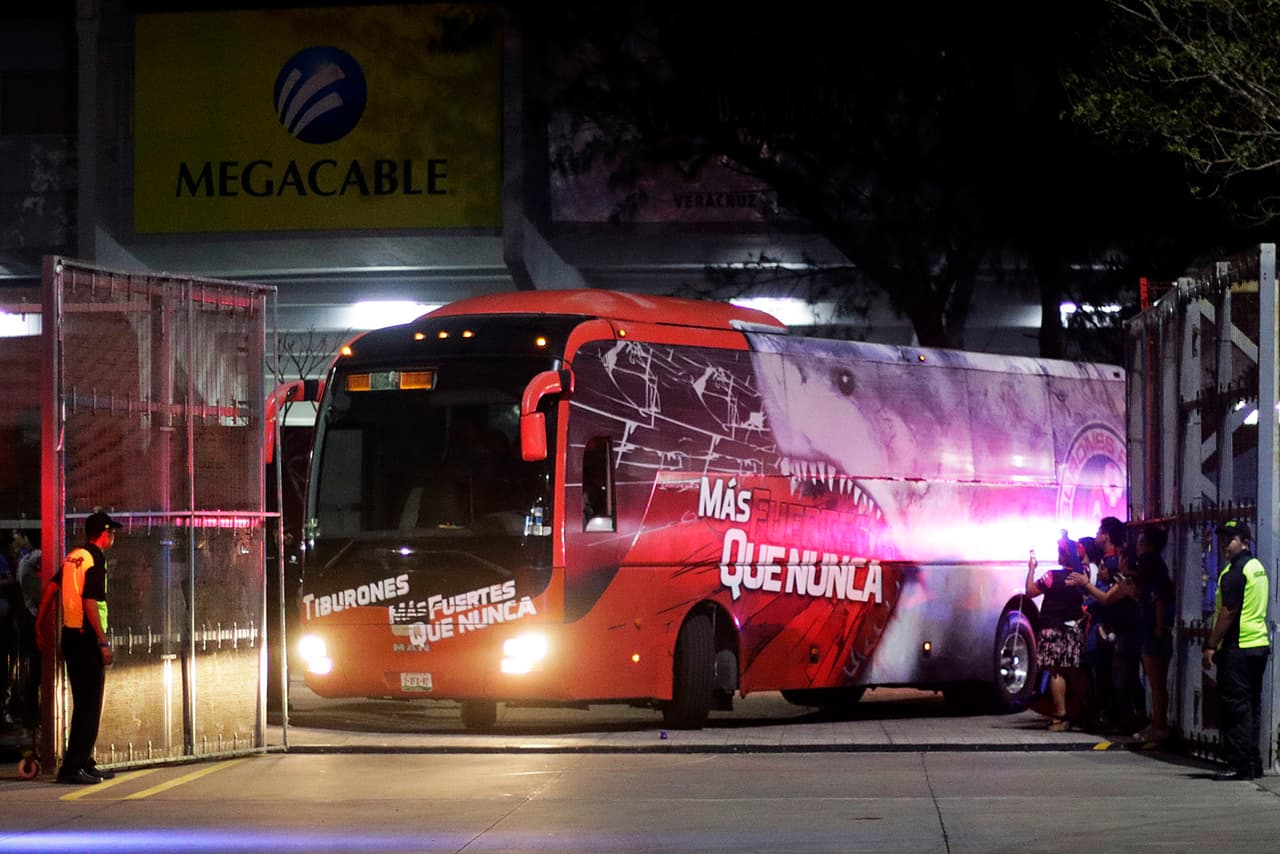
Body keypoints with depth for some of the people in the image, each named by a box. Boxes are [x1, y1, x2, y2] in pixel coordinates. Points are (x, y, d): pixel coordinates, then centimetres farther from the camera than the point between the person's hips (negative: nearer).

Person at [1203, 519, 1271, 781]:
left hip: (1237, 648, -10)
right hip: (1260, 645, 10)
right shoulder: (1258, 567, 16)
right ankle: (1253, 763, 14)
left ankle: (1239, 765, -9)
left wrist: (1211, 646, -15)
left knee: (1235, 707, -7)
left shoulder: (1235, 572, -14)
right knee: (1252, 706, 12)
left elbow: (1228, 612, -19)